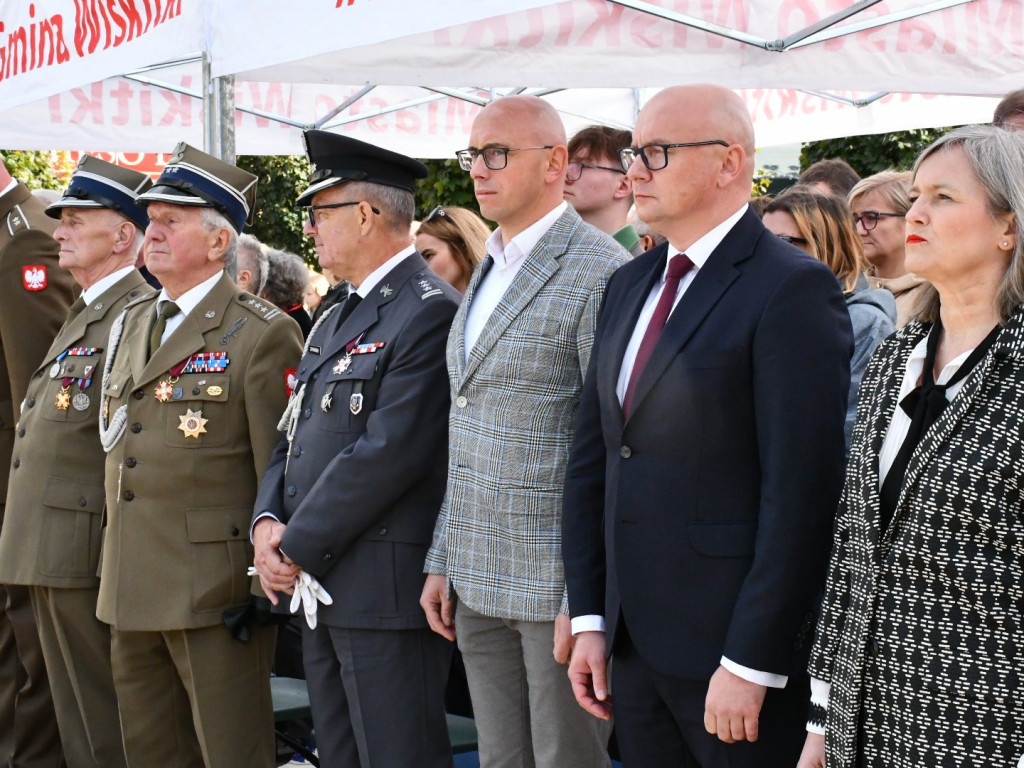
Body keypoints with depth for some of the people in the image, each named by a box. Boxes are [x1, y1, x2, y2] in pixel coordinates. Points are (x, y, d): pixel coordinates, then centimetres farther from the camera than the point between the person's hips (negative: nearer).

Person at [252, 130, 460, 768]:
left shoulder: (430, 311, -13)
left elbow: (389, 451, -20)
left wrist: (297, 547, -14)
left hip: (389, 589, -9)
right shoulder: (338, 320, 19)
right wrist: (268, 521, 0)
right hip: (322, 589, 9)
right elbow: (295, 435, 19)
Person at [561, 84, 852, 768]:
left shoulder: (793, 288, -12)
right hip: (635, 646, 7)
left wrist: (750, 662, -18)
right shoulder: (629, 286, 13)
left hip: (736, 646, -7)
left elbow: (801, 492, -17)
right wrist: (590, 619, 8)